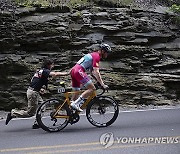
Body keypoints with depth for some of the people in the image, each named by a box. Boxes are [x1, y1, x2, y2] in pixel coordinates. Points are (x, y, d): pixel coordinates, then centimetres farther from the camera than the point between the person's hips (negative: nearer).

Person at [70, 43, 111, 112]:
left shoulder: (93, 55, 26)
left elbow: (93, 71, 31)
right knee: (92, 88, -12)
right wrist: (102, 84, -14)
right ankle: (76, 104, -18)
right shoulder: (97, 56, -4)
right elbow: (96, 72, -14)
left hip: (73, 70, 10)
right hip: (79, 71, -10)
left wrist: (100, 81, 28)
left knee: (76, 92, 17)